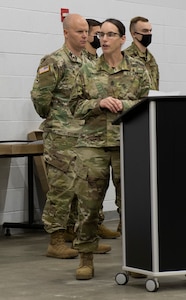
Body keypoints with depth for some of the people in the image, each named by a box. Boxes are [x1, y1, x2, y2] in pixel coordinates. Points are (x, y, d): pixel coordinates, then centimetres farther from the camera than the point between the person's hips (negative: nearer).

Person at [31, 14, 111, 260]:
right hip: (62, 137, -8)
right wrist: (50, 117, -2)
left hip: (87, 136, 8)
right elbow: (39, 95, -15)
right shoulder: (54, 62, -11)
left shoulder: (88, 63, 15)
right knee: (62, 188, -6)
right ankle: (56, 242, 1)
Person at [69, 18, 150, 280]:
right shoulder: (87, 71, 7)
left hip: (126, 142, -1)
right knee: (88, 201, 0)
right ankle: (86, 259, 11)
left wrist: (122, 104, -13)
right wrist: (98, 103, -11)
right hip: (93, 143, 1)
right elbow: (75, 106, 6)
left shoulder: (138, 70, 5)